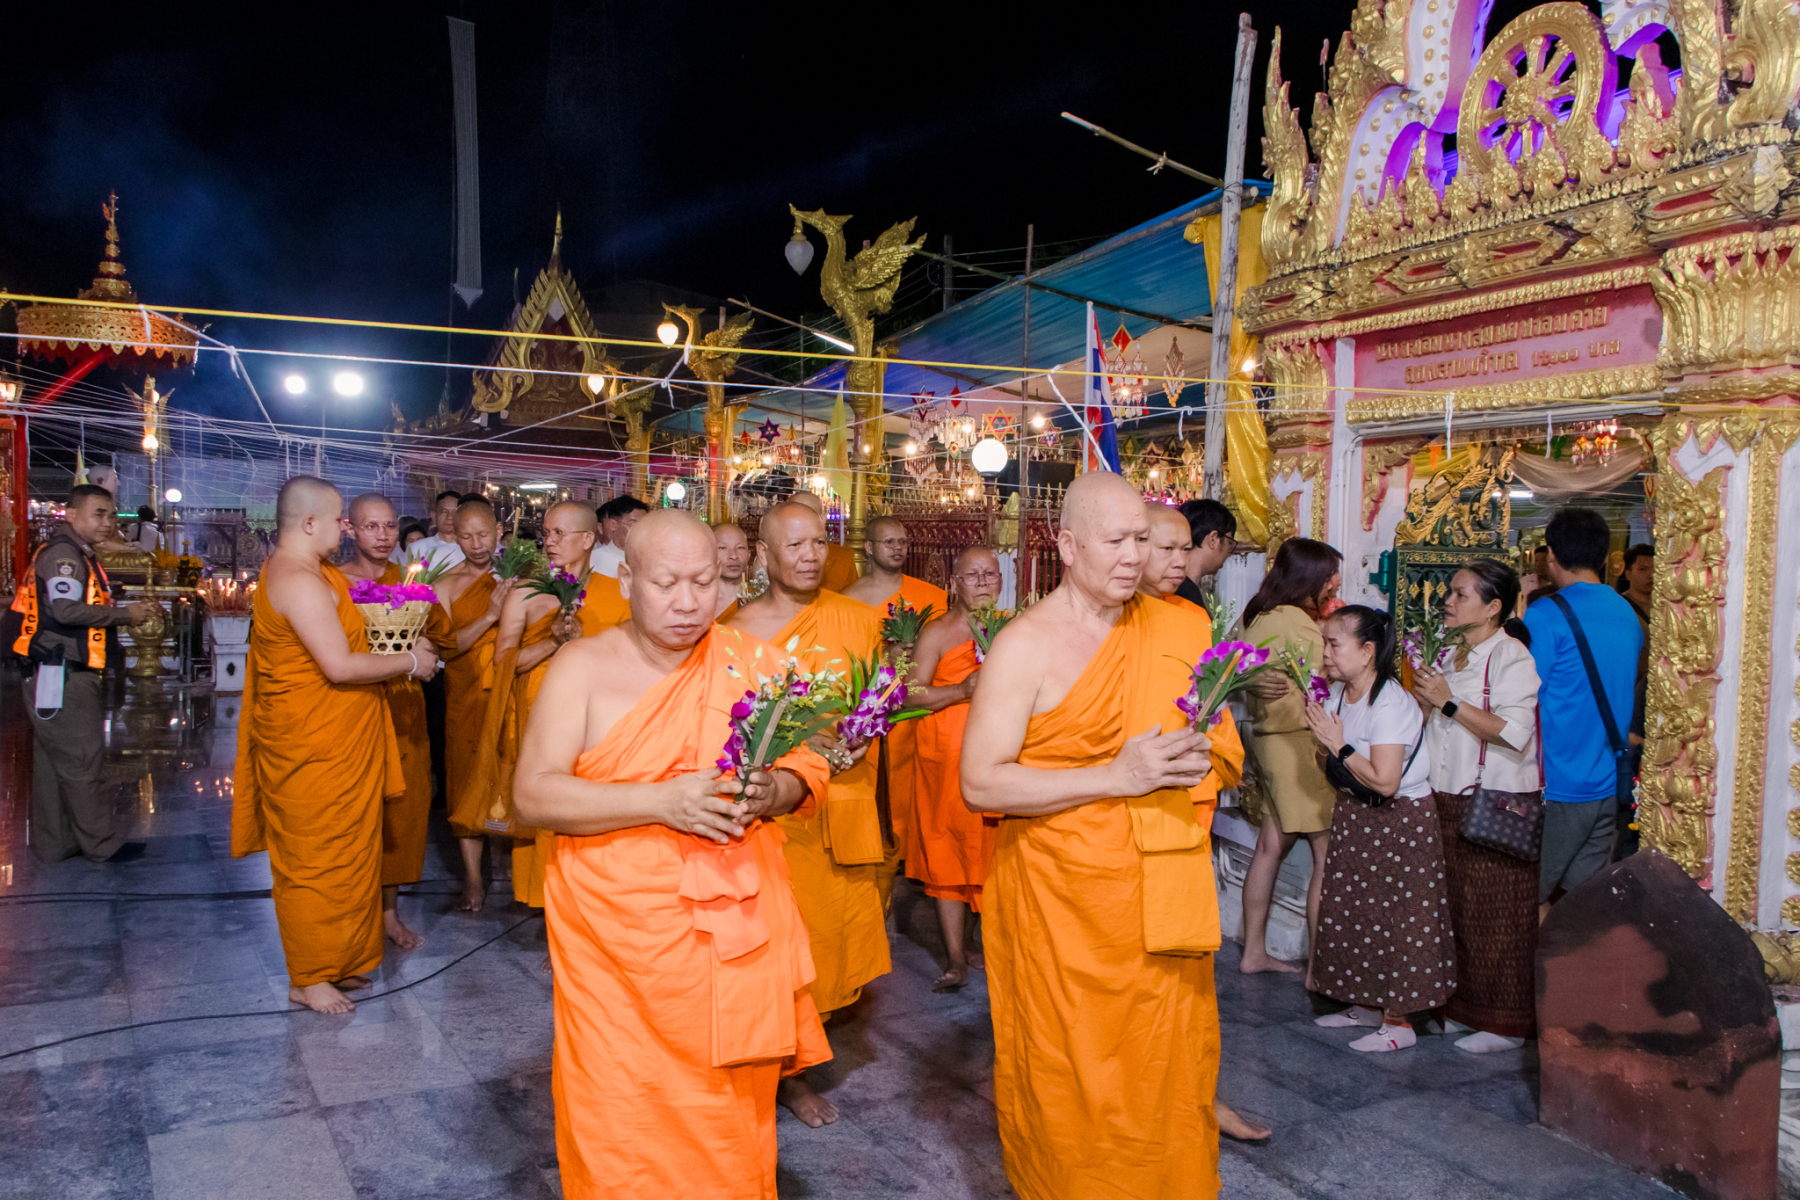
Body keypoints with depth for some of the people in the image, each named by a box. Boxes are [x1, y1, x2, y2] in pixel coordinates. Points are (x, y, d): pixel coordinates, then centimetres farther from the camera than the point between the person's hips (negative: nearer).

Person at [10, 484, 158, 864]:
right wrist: (124, 614, -17)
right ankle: (103, 844, 2)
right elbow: (66, 609, -25)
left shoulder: (78, 555, 20)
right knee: (80, 760, -4)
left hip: (67, 675, 11)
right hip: (60, 676, -11)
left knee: (54, 762, 14)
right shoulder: (62, 553, -13)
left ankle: (53, 844, 22)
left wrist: (135, 611, 11)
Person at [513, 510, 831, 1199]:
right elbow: (534, 794, -10)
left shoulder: (751, 662, 5)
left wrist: (770, 792, -14)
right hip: (618, 944, -2)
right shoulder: (582, 667, -3)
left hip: (738, 935, 2)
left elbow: (809, 766, 9)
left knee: (733, 1126, 14)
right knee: (622, 1138, 5)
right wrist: (659, 801, -21)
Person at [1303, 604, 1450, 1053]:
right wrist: (1320, 729, -8)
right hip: (1353, 816, 9)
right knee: (1353, 912, 15)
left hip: (1400, 820, -9)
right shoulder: (1338, 694, 2)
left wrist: (1339, 745, -21)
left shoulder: (1391, 704, -23)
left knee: (1395, 921, 1)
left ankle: (1398, 1022, 14)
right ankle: (1368, 1005, 31)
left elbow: (1384, 781, -30)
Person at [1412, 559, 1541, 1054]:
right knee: (1456, 910, 12)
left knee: (1495, 915, 0)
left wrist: (1449, 702, -21)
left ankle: (1505, 1023, 12)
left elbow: (1514, 732, -22)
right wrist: (1424, 700, 5)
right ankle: (1461, 1006, 24)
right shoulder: (1451, 654, 13)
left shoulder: (1511, 656, -11)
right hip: (1448, 801, 8)